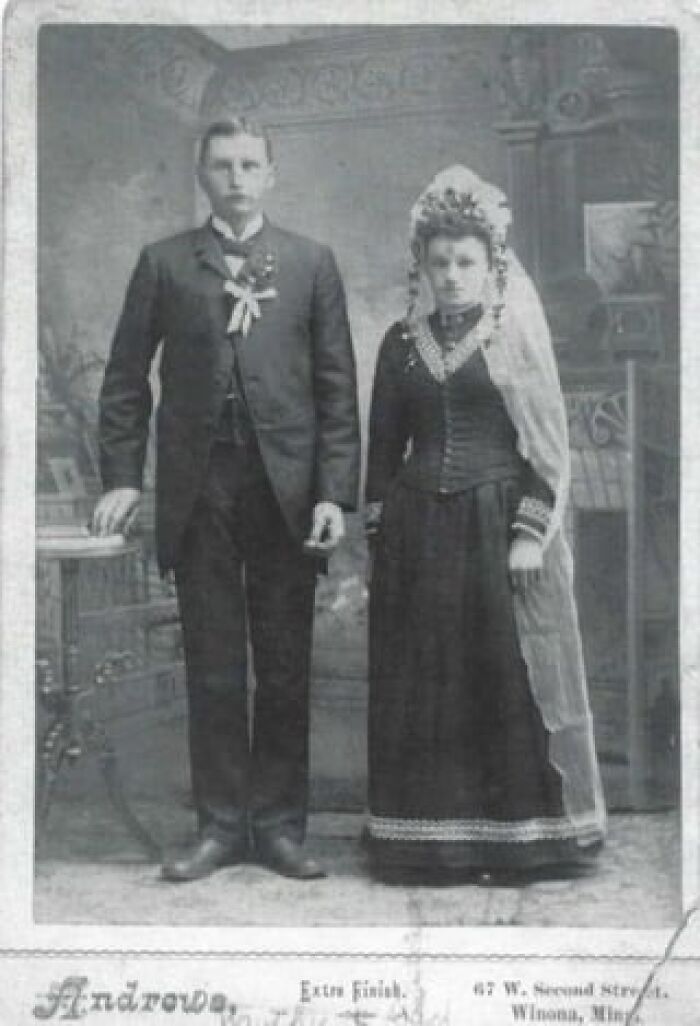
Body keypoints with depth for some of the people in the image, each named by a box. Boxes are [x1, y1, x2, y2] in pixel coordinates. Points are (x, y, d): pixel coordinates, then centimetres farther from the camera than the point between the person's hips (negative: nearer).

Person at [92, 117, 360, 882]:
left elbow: (337, 387, 4)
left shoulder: (310, 263, 8)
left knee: (285, 668, 5)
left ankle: (279, 824, 15)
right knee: (212, 669, 5)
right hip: (198, 490, 0)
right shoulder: (164, 264, 8)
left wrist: (335, 493, -4)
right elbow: (125, 379, 7)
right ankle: (220, 824, 14)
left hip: (287, 488, 0)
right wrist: (121, 477, -3)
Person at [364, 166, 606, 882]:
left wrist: (530, 532, -10)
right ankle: (430, 836, 14)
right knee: (422, 687, 5)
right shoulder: (401, 343, 10)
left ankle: (519, 836, 11)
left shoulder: (517, 333, 1)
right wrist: (378, 532, 7)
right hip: (419, 535, 3)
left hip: (498, 526, -3)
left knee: (509, 684, 0)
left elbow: (548, 441, -2)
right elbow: (383, 447, 13)